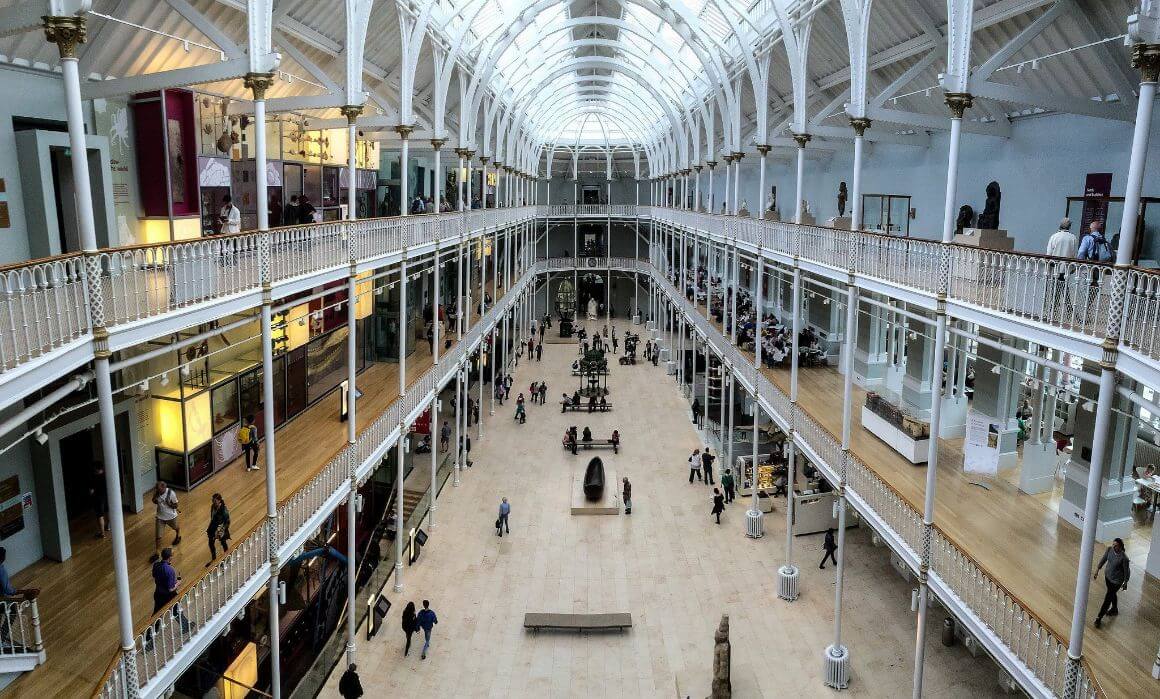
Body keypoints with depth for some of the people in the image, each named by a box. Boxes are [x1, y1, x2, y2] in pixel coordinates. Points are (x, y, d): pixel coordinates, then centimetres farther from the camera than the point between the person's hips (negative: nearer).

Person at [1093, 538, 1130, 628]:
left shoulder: (1124, 558, -31)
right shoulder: (1109, 549, -15)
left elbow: (1127, 571, -16)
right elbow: (1103, 559, 2)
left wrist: (1125, 583, -4)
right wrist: (1097, 570, 6)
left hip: (1116, 581, -6)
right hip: (1107, 576, 6)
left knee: (1108, 598, 2)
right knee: (1112, 593, 29)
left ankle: (1099, 617, 15)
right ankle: (1114, 609, 55)